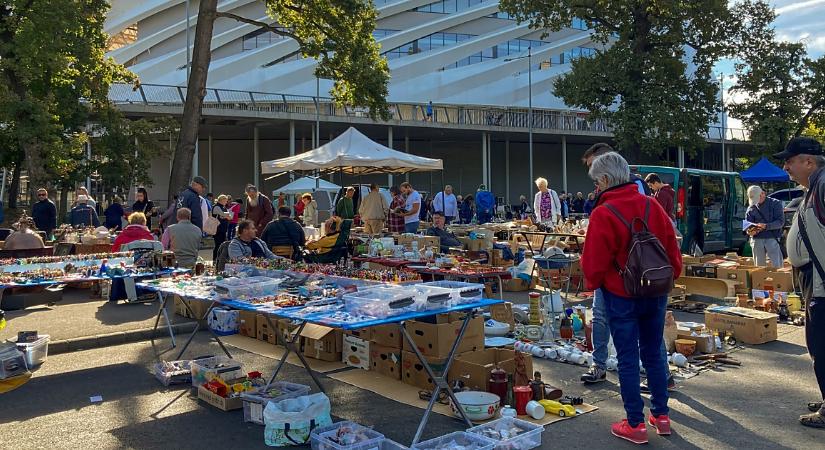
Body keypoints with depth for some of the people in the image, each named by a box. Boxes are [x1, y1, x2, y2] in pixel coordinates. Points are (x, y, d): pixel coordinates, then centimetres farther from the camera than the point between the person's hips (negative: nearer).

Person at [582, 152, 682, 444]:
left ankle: (635, 425, 12)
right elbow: (672, 247, 5)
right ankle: (661, 416, 27)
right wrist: (670, 277, 19)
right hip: (656, 294, 5)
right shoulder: (652, 206, 0)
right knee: (654, 354, 17)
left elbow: (595, 261, -13)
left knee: (628, 359, 4)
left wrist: (592, 283, 7)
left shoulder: (603, 214, -17)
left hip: (621, 296, -5)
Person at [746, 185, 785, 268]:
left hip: (772, 238, -3)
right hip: (757, 240, 3)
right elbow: (747, 226, 12)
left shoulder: (775, 203, 4)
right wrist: (750, 231, -12)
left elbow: (780, 222, -5)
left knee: (777, 266, -7)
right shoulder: (751, 208, 13)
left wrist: (766, 226, -21)